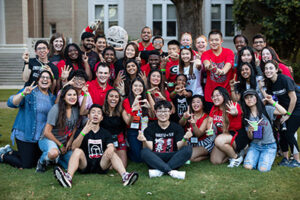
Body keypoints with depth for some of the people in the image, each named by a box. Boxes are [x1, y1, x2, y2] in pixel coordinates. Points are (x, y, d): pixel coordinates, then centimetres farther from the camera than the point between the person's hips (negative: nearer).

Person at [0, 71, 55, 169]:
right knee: (26, 165, -3)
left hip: (41, 135, 6)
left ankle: (9, 151, 35)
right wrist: (23, 93, -37)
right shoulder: (30, 92, -10)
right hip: (25, 134, -6)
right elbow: (11, 103, -23)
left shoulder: (52, 97, 8)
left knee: (35, 161, 16)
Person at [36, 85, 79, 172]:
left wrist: (70, 141, -1)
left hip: (65, 142, 6)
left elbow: (74, 127, 12)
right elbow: (47, 132, -18)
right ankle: (42, 161, -4)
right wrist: (60, 145, -11)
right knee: (54, 153, -40)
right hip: (48, 139, -6)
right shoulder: (56, 109, -20)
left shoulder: (75, 109, -2)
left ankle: (55, 159, 21)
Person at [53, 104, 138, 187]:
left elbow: (111, 146, -5)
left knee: (111, 153, -22)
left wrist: (110, 149, -32)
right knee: (78, 151, -25)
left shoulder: (105, 133, 13)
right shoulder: (82, 131, 7)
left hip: (101, 164, 1)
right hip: (85, 165, -1)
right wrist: (83, 132, -27)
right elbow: (74, 147, -10)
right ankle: (68, 177, -50)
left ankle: (125, 176, -44)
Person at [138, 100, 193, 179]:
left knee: (188, 149, -24)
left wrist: (185, 139, -25)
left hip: (173, 158, 1)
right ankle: (171, 171, -34)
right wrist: (144, 141, -28)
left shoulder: (177, 128, 6)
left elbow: (179, 147, -4)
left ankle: (160, 171, -29)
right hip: (155, 159, -1)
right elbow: (149, 149, -7)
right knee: (144, 152, -30)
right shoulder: (150, 129, 4)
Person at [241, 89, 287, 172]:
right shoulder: (246, 116, 5)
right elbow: (250, 138, 5)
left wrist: (272, 102, -13)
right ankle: (257, 158, 14)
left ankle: (268, 158, 13)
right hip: (254, 145, 3)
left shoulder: (266, 109, -3)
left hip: (269, 146, -3)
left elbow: (283, 112, -17)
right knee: (248, 166, -18)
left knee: (263, 169, -20)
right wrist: (249, 131, -17)